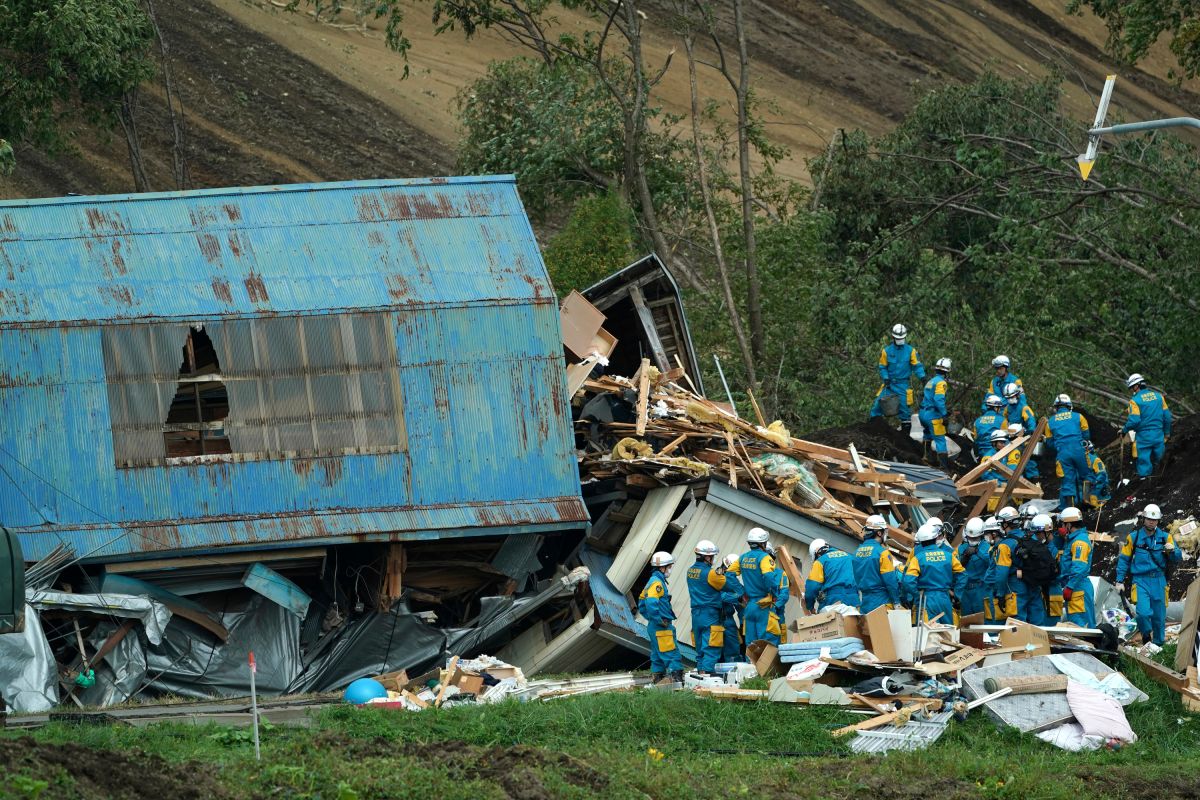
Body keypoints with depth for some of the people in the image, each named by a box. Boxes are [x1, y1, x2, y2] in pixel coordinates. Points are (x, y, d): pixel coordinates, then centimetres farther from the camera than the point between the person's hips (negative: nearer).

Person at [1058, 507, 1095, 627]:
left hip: (1078, 589, -11)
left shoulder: (1080, 541, -14)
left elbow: (1079, 568, -22)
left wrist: (1069, 587, -22)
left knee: (1079, 623, -12)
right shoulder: (1072, 539, 19)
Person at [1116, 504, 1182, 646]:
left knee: (1159, 616, 5)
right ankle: (1146, 633, 10)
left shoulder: (1165, 537, 5)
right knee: (1144, 612, -19)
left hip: (1159, 580, 2)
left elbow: (1177, 559, 4)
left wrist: (1172, 551, -18)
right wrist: (1120, 581, 4)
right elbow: (1123, 560, 7)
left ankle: (1158, 643, 21)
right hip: (1140, 580, -2)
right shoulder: (1133, 537, 1)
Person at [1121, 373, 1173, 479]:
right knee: (1157, 460, 18)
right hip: (1158, 435, 4)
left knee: (1144, 463, 5)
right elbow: (1167, 416, 8)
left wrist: (1124, 430, -2)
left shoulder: (1135, 400, -12)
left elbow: (1134, 420, -19)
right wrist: (1167, 432, 20)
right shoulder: (1158, 396, 3)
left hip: (1143, 437, -4)